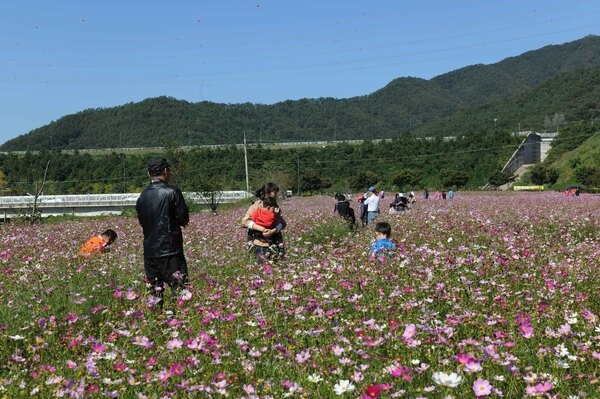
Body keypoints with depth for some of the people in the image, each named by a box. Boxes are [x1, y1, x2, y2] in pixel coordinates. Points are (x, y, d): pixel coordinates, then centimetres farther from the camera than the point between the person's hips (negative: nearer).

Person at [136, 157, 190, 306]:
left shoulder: (142, 196, 6)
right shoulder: (172, 192, -10)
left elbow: (141, 221, 15)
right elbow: (184, 220, -6)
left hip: (149, 252, 5)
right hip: (170, 250, -5)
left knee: (155, 292, 12)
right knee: (179, 289, -1)